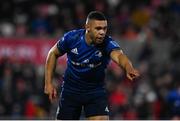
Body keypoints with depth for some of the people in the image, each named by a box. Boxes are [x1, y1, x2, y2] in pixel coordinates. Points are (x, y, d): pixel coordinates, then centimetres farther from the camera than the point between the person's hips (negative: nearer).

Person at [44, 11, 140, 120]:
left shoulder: (107, 43, -25)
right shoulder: (72, 38, -18)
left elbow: (118, 55, -48)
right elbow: (53, 53, 0)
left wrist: (129, 69, -70)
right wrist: (48, 82, -3)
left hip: (96, 91, -1)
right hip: (71, 90, 1)